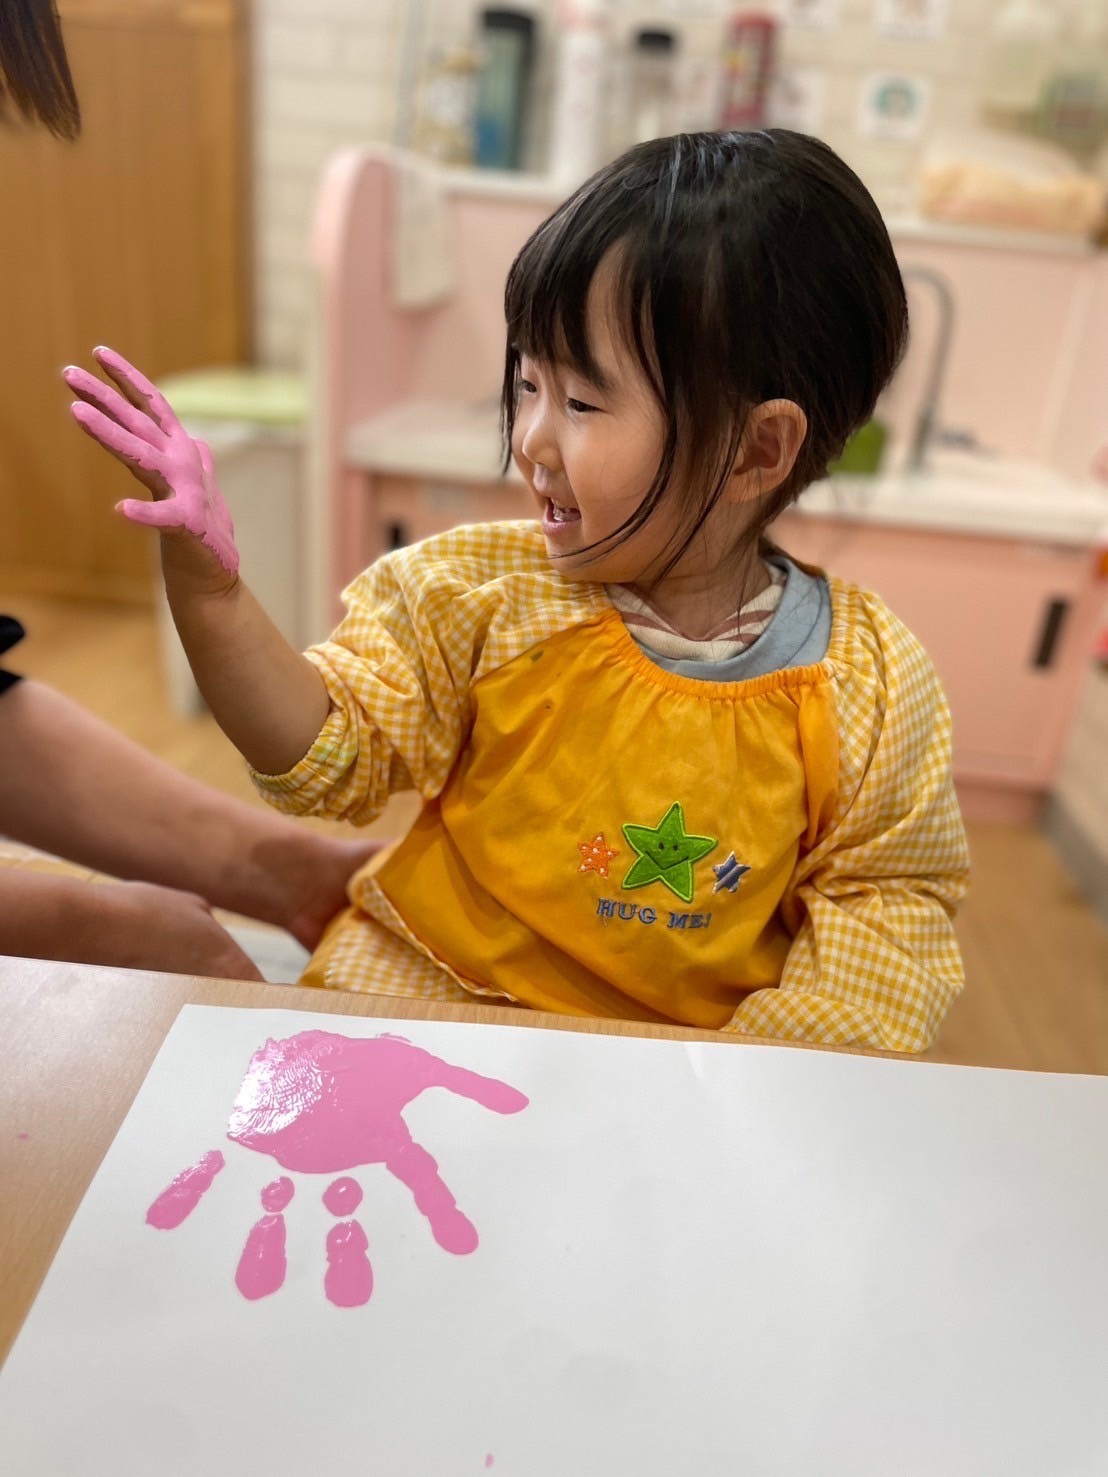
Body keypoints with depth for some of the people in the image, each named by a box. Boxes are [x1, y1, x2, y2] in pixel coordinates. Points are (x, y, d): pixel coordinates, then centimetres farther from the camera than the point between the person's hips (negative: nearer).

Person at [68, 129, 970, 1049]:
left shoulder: (869, 689, -11)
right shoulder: (480, 596, -9)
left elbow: (887, 896, 0)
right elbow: (331, 752, -8)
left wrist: (780, 1061, -14)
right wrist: (206, 578, -21)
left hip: (684, 1048, 2)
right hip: (423, 993, -1)